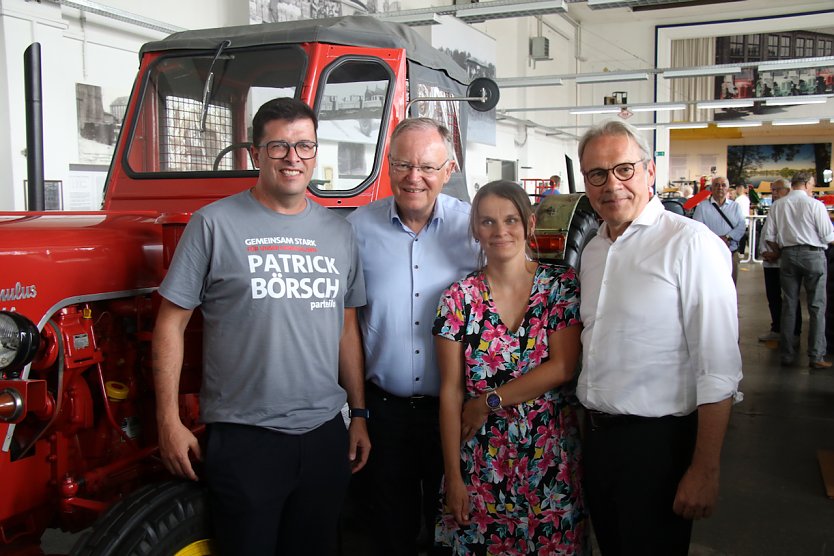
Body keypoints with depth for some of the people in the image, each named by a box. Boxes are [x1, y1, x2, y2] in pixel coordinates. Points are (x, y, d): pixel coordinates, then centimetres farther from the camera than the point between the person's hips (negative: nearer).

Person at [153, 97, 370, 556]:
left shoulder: (337, 231, 9)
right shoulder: (215, 223, -5)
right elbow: (171, 322, -4)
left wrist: (359, 414, 10)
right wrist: (169, 420, -8)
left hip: (325, 436, 4)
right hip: (242, 437, -4)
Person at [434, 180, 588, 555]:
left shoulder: (562, 285, -3)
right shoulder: (459, 298, -2)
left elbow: (562, 368, -11)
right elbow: (451, 391, -3)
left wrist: (489, 401, -10)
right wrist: (453, 477, -5)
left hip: (551, 459, 0)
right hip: (482, 464, 1)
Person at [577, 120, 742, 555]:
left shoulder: (691, 243, -15)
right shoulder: (592, 250, 8)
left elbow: (718, 369, -18)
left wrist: (704, 471, -19)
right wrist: (587, 429, 10)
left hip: (655, 440, -7)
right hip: (596, 434, 7)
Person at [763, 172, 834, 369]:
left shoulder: (777, 206, 4)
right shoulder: (815, 205, -8)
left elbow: (770, 238, 5)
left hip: (788, 254, 4)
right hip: (813, 255, -4)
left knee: (789, 305, 9)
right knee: (816, 306, 2)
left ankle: (787, 355, 11)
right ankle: (816, 356, 2)